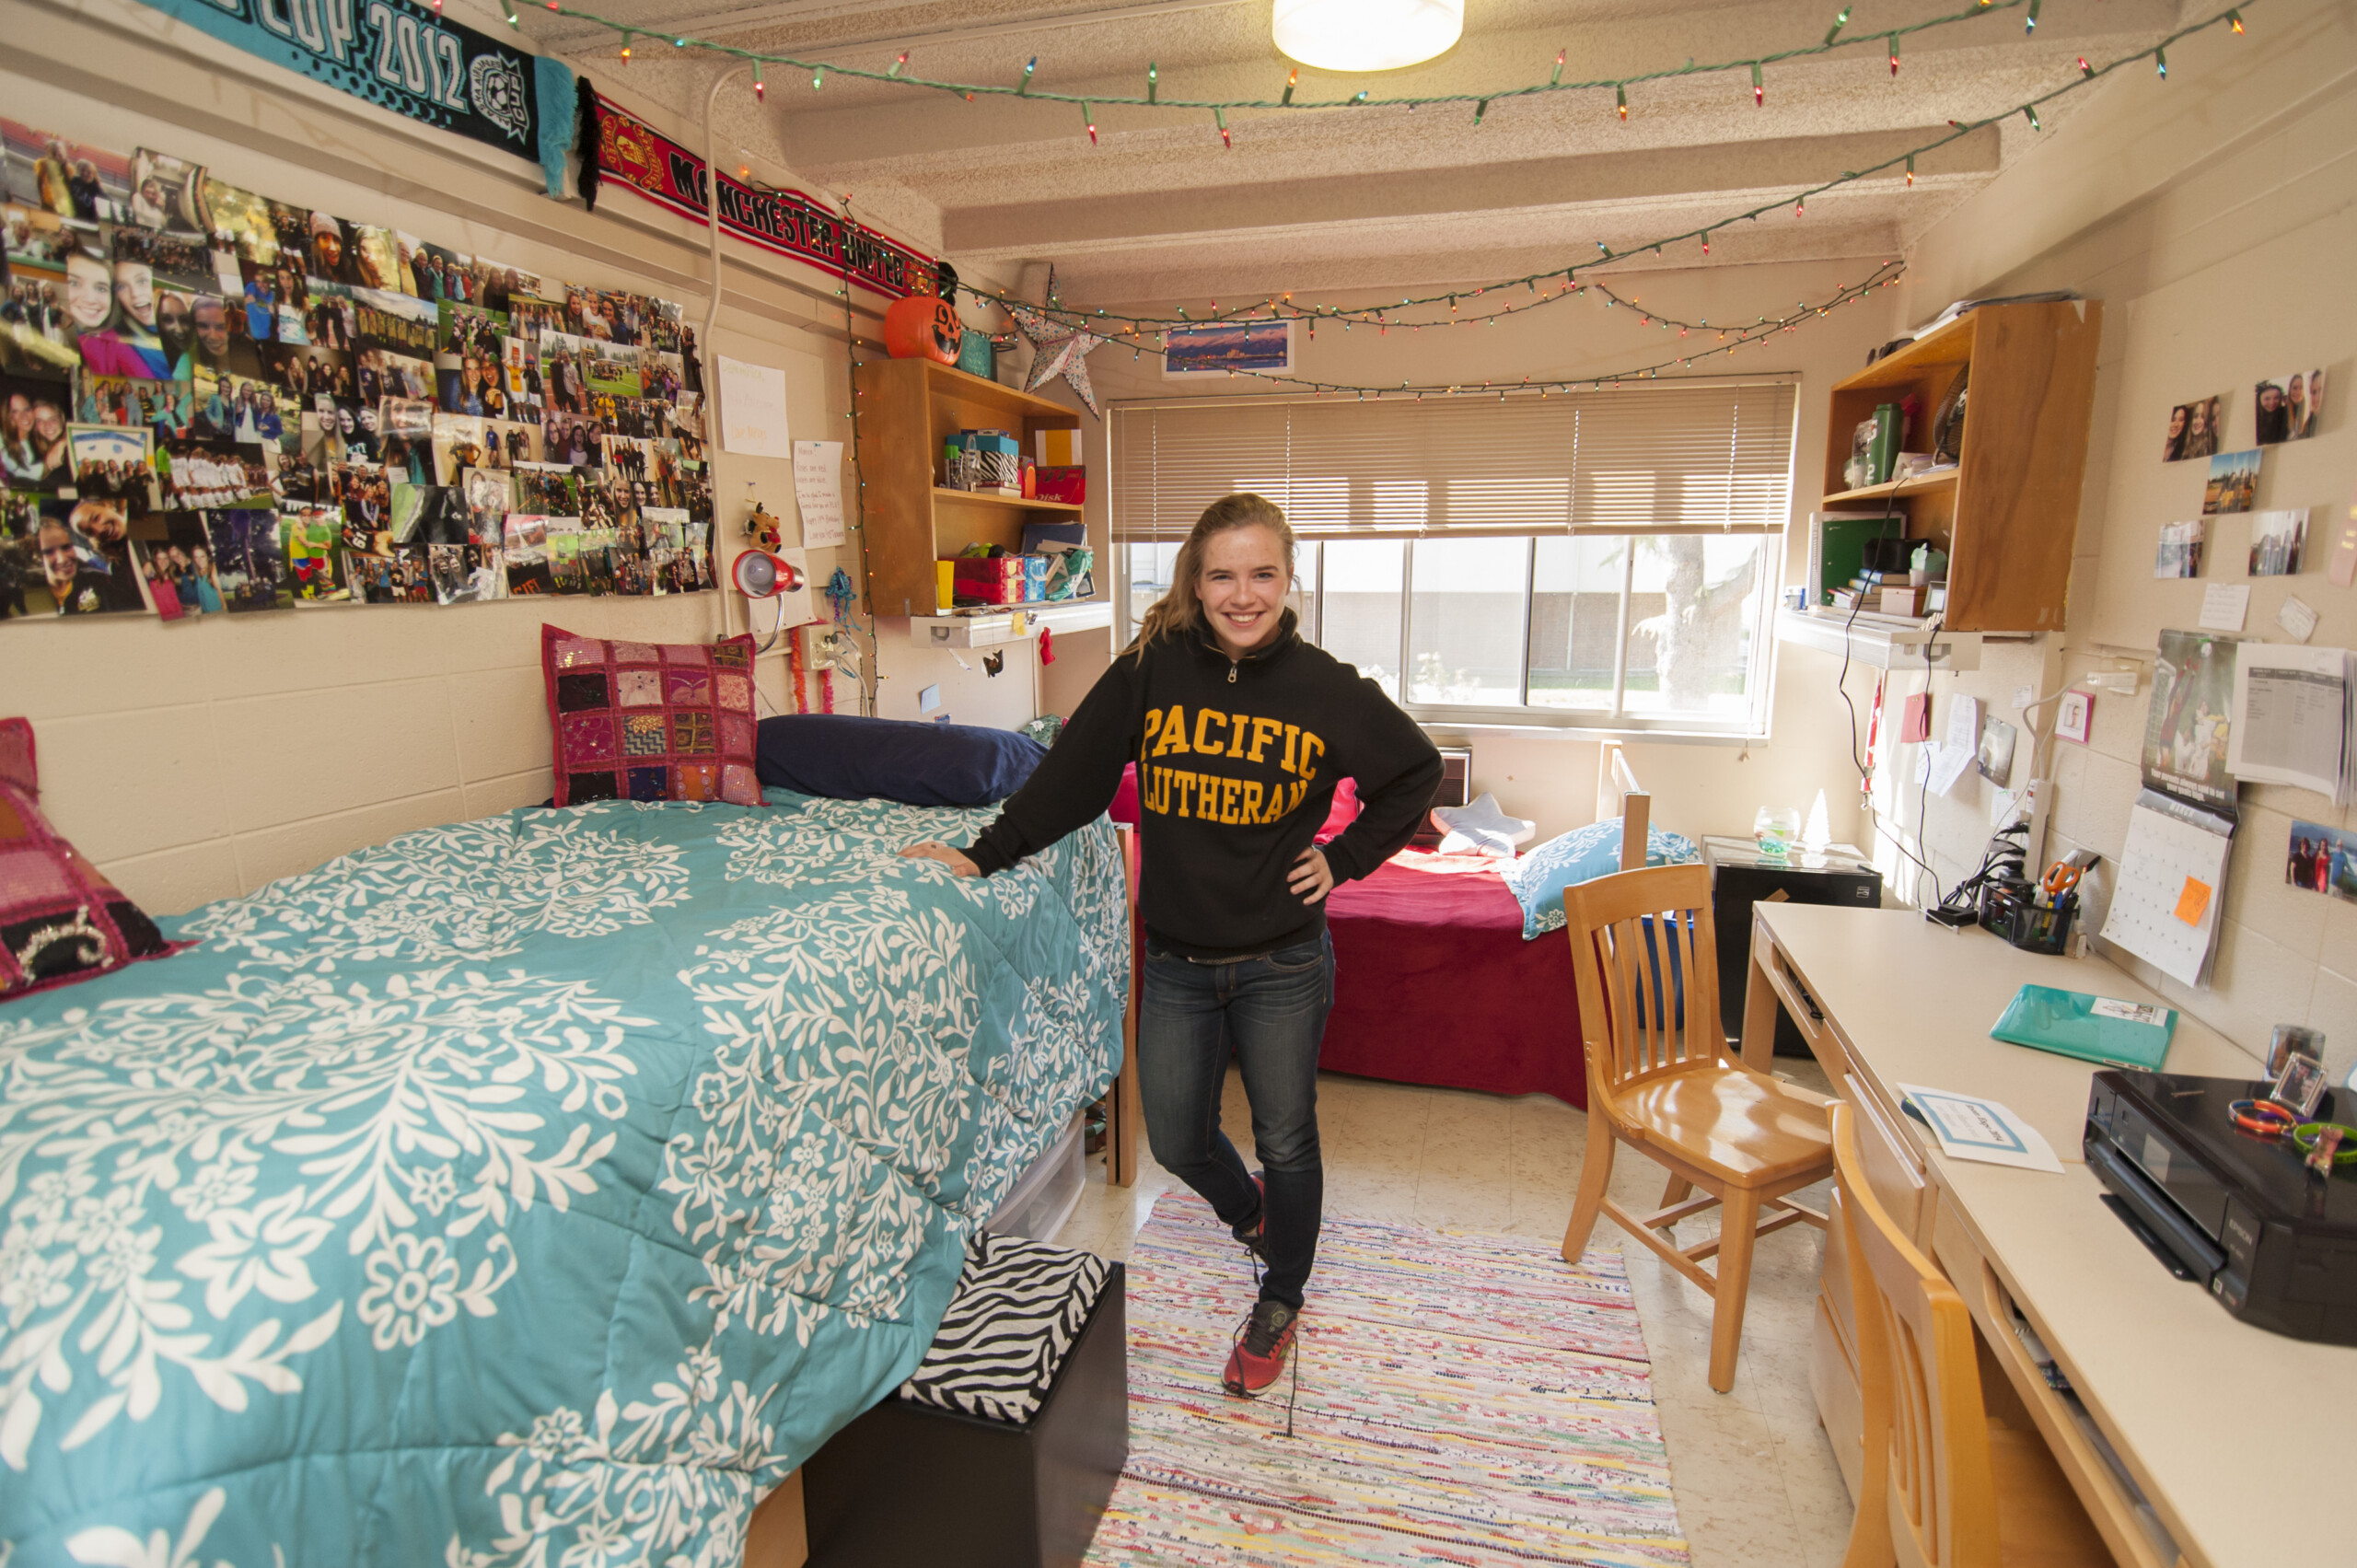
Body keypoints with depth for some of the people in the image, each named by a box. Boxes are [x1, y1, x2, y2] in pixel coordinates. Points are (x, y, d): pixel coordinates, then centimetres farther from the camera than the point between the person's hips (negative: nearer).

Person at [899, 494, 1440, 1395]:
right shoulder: (1150, 671, -7)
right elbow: (1073, 777, 0)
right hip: (1176, 959, 2)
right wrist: (982, 855, -1)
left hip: (1281, 962, -1)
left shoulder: (1324, 687, -9)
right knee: (1176, 1141, 13)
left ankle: (1281, 1303, 40)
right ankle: (1247, 1210, 48)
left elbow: (1416, 772, 5)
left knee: (1286, 1141, 13)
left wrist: (1345, 858, -2)